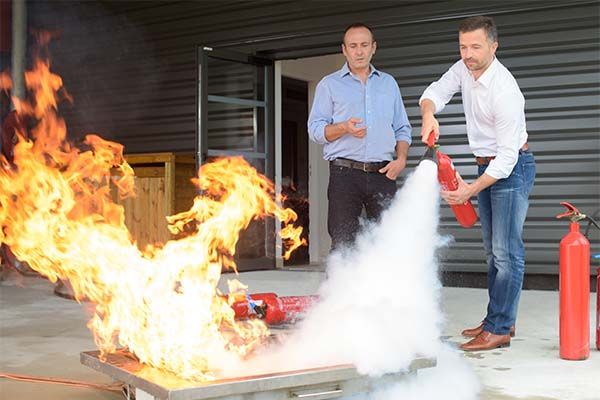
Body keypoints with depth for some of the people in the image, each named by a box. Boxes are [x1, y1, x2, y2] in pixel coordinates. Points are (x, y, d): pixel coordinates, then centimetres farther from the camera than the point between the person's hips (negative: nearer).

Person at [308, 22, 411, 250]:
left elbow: (402, 128, 20)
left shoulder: (388, 83, 20)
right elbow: (315, 129, 4)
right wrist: (344, 128, -15)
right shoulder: (329, 84, 11)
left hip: (383, 174, 3)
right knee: (343, 243, -8)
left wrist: (401, 158, 2)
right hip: (345, 174, -2)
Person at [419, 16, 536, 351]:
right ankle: (498, 319, 22)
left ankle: (499, 329, -7)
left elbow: (508, 155, -26)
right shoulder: (464, 70, -2)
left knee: (506, 251, -10)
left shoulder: (504, 91, -26)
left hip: (512, 168, -9)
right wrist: (428, 114, -25)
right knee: (493, 250, 13)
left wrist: (470, 190, -29)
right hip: (488, 167, 9)